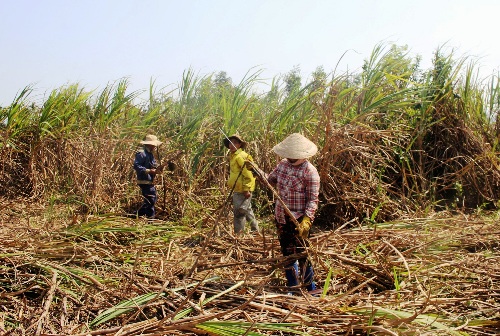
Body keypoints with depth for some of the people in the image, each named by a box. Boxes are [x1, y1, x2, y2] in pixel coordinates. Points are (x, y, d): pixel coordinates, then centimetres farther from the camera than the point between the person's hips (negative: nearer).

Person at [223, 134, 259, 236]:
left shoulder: (241, 156, -16)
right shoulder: (233, 156, 14)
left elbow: (248, 174, -21)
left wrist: (246, 189, -23)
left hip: (243, 190, -11)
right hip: (237, 189, 11)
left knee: (239, 211, -7)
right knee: (247, 210, 18)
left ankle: (238, 233, 2)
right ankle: (255, 230, 29)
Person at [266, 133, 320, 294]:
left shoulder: (310, 172, -16)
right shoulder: (283, 164, 4)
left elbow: (312, 200, -17)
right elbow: (269, 181, 17)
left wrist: (306, 220, -27)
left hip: (299, 220, -7)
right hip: (281, 217, 7)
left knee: (301, 255, -2)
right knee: (287, 253, 15)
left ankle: (311, 290, 14)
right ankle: (293, 287, 30)